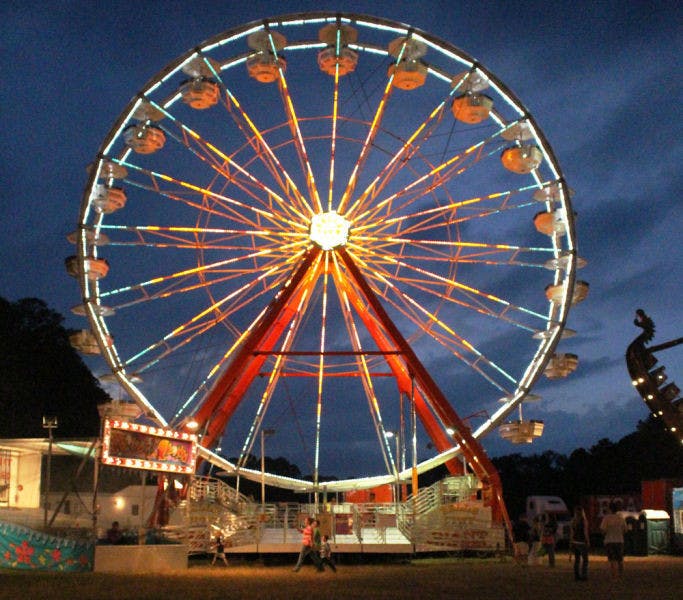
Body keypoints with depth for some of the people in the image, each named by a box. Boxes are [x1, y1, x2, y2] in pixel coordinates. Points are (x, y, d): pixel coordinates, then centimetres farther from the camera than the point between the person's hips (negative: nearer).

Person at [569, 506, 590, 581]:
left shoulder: (573, 521, 3)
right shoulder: (584, 520, -11)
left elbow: (571, 533, 5)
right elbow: (585, 532, -12)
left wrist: (571, 542, 12)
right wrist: (588, 541, -4)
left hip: (574, 542, 5)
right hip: (582, 542, -5)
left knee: (577, 559, 11)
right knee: (585, 559, 4)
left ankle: (576, 576, 10)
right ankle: (583, 576, -1)